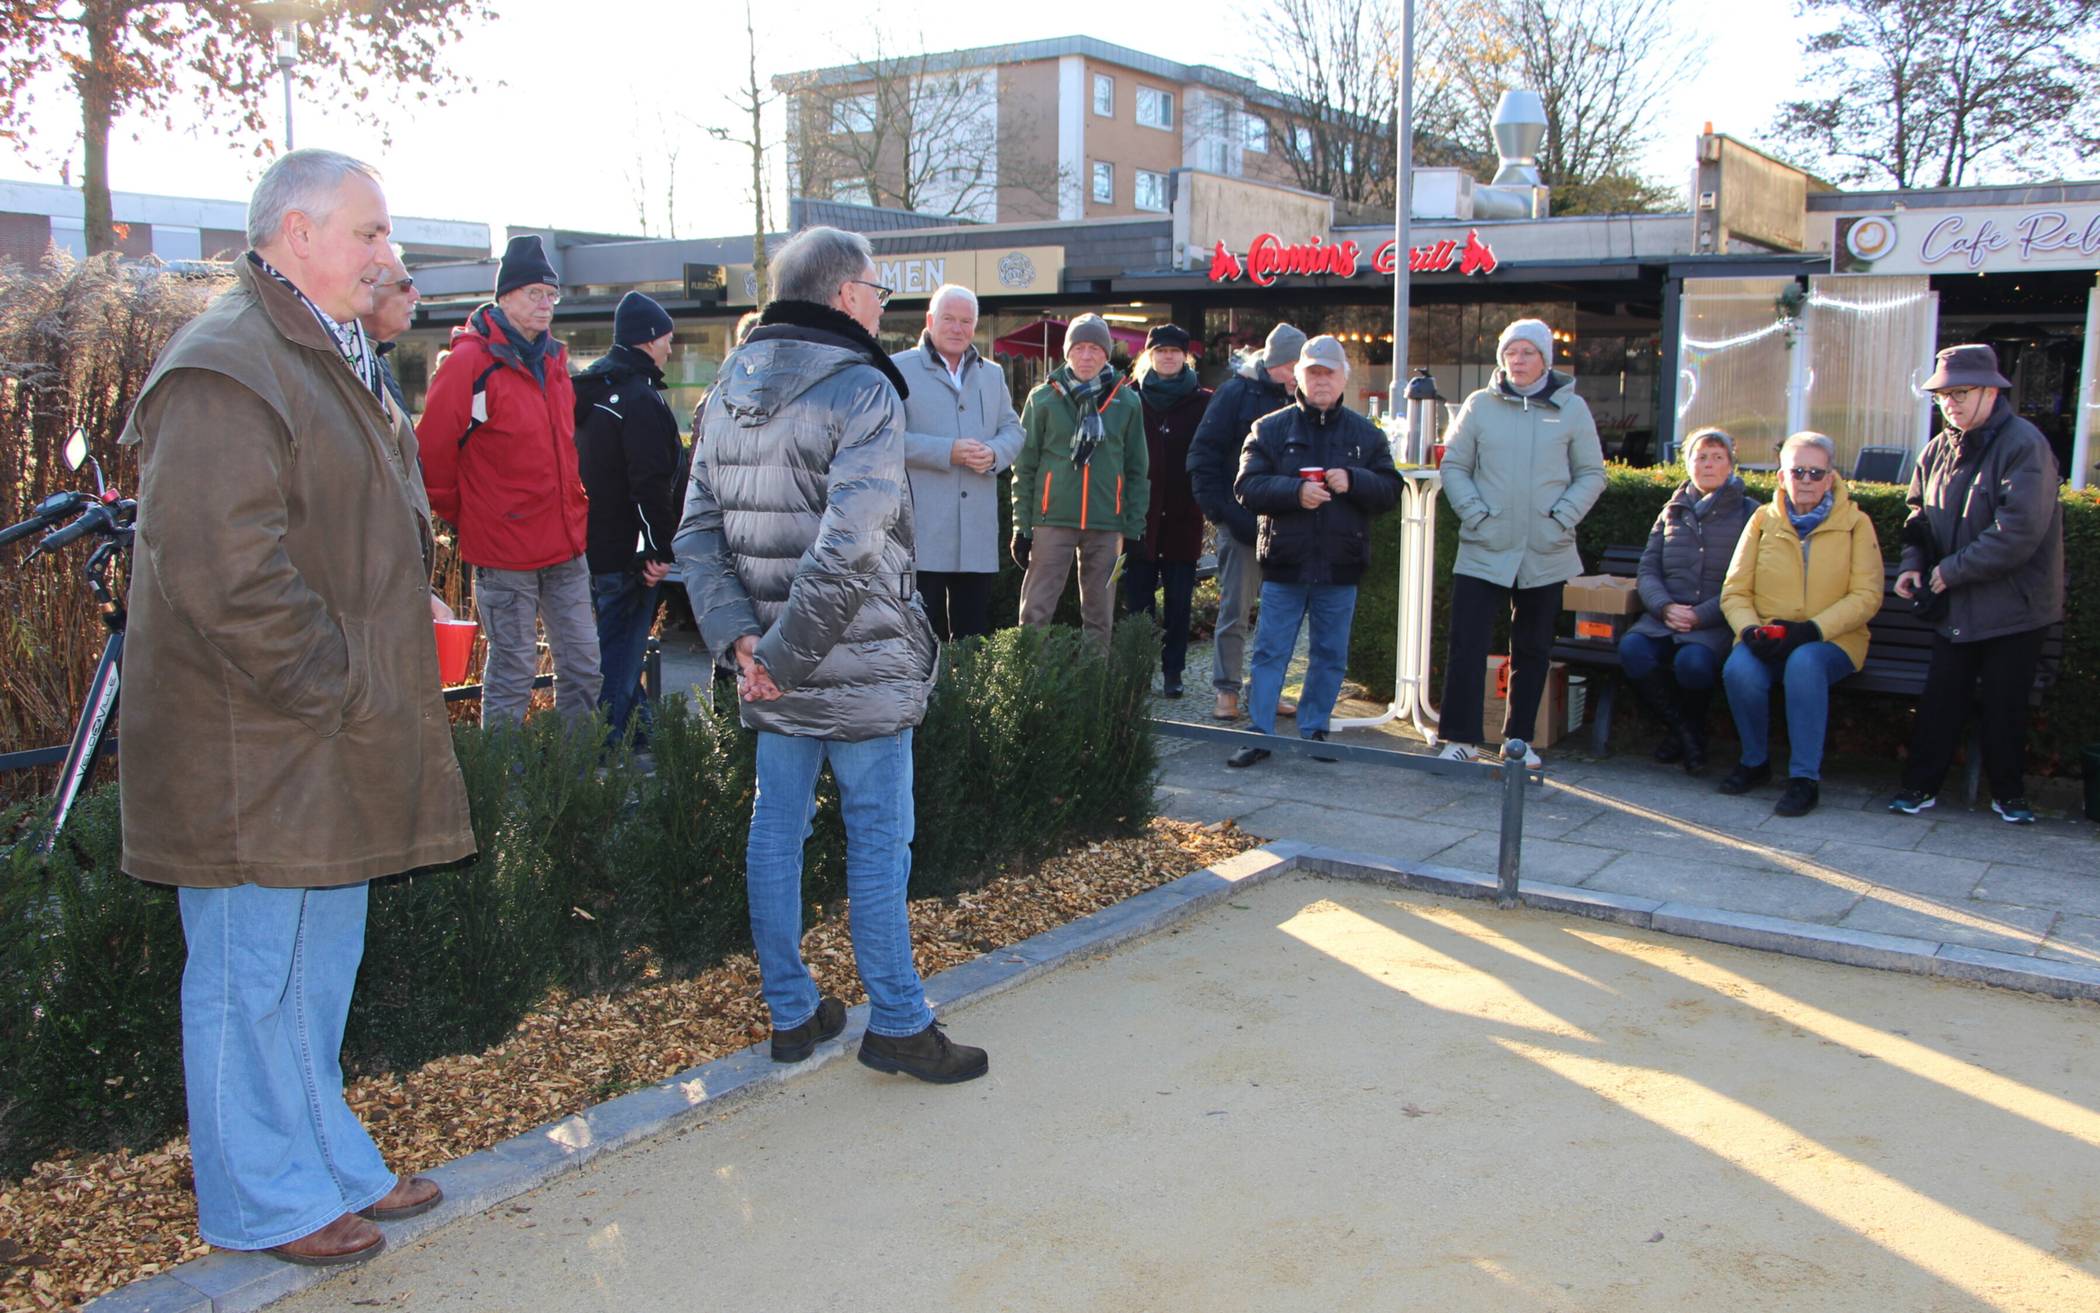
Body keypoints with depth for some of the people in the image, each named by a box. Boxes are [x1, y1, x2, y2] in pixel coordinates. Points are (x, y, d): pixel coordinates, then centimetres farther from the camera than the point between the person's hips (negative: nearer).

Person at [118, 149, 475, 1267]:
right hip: (253, 755, -10)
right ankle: (263, 1202, 19)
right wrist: (332, 689, -18)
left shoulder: (329, 358, 17)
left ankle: (330, 1165, 33)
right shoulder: (224, 371, -17)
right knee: (254, 974, 4)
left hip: (330, 747, 10)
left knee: (320, 964, 19)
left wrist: (368, 686, 17)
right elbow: (225, 575, -26)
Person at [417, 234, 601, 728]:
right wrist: (462, 516, -1)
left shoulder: (553, 359, 13)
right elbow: (432, 450, -10)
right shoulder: (471, 360, -11)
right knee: (513, 672, 1)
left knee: (583, 664, 11)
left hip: (566, 543, 7)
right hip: (503, 549, -7)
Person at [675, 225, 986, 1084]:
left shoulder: (728, 391, 10)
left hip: (773, 670, 7)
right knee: (877, 840, 4)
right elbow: (849, 546, -25)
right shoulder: (861, 390, -14)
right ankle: (897, 1023, 15)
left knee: (776, 829, 14)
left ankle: (791, 1013, 25)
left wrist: (739, 636, -4)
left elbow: (698, 532, 3)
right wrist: (786, 652, -19)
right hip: (861, 666, -7)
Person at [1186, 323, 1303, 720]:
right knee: (1234, 610, -1)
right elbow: (1202, 455, -7)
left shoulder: (1292, 400, 10)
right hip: (1241, 522, -5)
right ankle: (1226, 691, 6)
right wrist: (1219, 510, -12)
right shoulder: (1236, 393, -5)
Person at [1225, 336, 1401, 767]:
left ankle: (1314, 730, 23)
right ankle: (1258, 733, 6)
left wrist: (1353, 482, -15)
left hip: (1340, 568, 2)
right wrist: (1296, 491, -20)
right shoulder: (1271, 429, 3)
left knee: (1330, 656, 10)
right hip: (1284, 565, -2)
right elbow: (1248, 487, -6)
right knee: (1270, 652, 0)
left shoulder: (1365, 434, 8)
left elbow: (1390, 489, 3)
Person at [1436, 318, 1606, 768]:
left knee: (1533, 650, 9)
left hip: (1547, 554, 1)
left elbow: (1591, 474, 7)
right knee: (1467, 644, -6)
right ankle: (1460, 738, 1)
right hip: (1483, 552, -1)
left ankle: (1519, 738, 21)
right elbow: (1454, 465, 6)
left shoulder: (1572, 408, 5)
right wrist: (1475, 514, -7)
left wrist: (1561, 518, -6)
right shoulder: (1480, 405, 4)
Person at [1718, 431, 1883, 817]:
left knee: (1804, 663, -37)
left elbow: (1867, 596, -4)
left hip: (1831, 640, -2)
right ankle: (1755, 760, -5)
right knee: (1738, 669, -31)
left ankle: (1805, 777, -26)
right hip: (1767, 640, 2)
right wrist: (1749, 629, -14)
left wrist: (1813, 629, -18)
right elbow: (1734, 590, 7)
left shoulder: (1855, 524, 5)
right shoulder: (1763, 520, 10)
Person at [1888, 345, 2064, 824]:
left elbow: (2020, 530, -23)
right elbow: (1920, 515, 20)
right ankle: (1920, 785, 14)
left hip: (2012, 608, -5)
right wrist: (1913, 564, 2)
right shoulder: (1938, 450, 8)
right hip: (1956, 608, 5)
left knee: (2004, 706, 4)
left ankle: (2009, 793, 20)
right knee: (1940, 699, 5)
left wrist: (1952, 570, -19)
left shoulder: (2024, 445, -14)